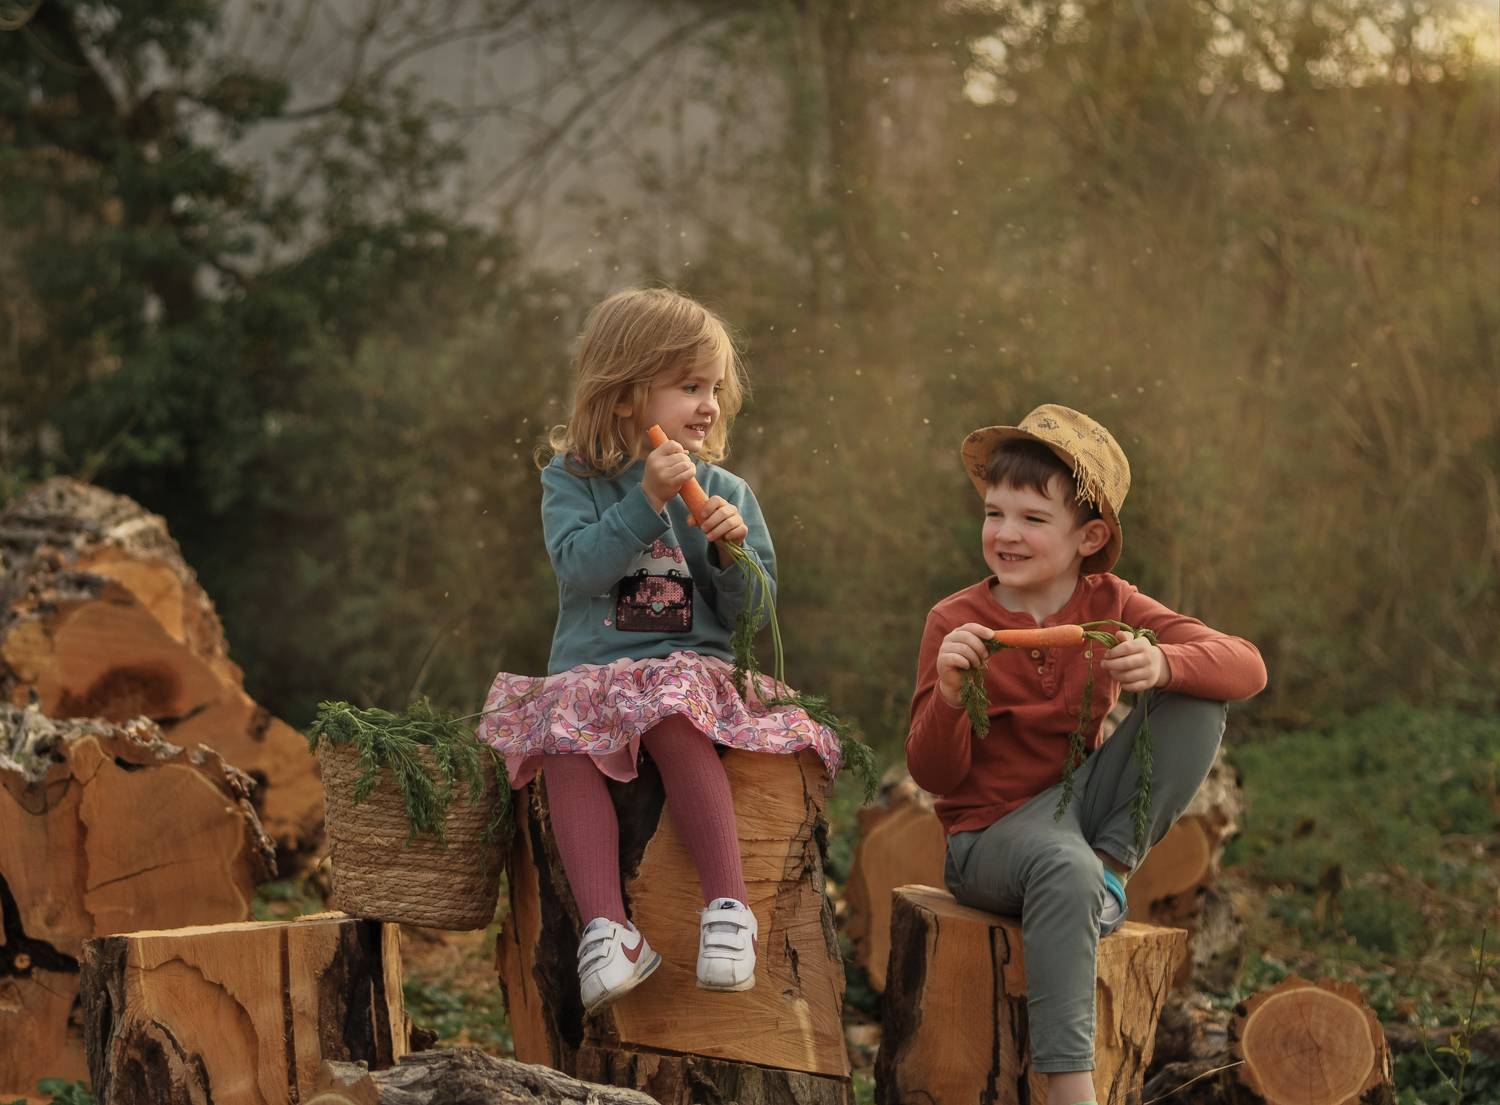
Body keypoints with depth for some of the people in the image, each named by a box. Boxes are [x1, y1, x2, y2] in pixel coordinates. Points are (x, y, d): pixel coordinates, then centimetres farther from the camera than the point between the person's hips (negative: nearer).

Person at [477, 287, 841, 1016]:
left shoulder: (725, 493, 11)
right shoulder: (573, 481, 6)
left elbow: (753, 611, 6)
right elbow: (578, 565, -13)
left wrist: (734, 551, -13)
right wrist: (649, 501, -20)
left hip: (693, 666, 0)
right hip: (589, 672, 0)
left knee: (676, 717, -35)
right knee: (565, 739, -32)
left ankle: (728, 907, -38)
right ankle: (607, 928, -39)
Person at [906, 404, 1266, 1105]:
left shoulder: (1110, 605, -1)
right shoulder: (955, 623, -8)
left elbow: (1246, 667, -13)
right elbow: (933, 775, -9)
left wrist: (1164, 665, -34)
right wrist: (950, 693, -29)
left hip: (1081, 807, 4)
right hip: (990, 830, -4)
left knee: (1197, 699, -12)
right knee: (1064, 868, -40)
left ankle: (1114, 865, -10)